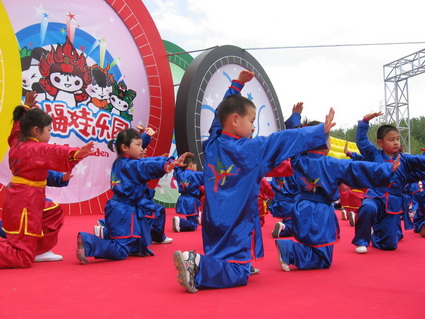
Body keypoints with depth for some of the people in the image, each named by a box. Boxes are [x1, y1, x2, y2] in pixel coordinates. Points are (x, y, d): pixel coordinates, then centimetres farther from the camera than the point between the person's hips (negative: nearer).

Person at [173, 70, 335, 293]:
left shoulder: (212, 144, 4)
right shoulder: (252, 149, -12)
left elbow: (223, 112, 19)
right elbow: (287, 140, -7)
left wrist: (237, 84, 25)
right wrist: (322, 131, 3)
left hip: (212, 221, 7)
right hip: (237, 223, -7)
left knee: (220, 260, 22)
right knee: (237, 275, -6)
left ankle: (194, 261, -5)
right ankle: (195, 265, -26)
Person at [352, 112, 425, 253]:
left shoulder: (404, 159, 6)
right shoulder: (374, 155, 3)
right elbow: (361, 140, 0)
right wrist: (365, 120, -7)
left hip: (394, 203, 2)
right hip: (375, 197, -2)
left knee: (389, 244, 4)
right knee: (368, 208, -41)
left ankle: (375, 236, 42)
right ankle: (361, 241, -19)